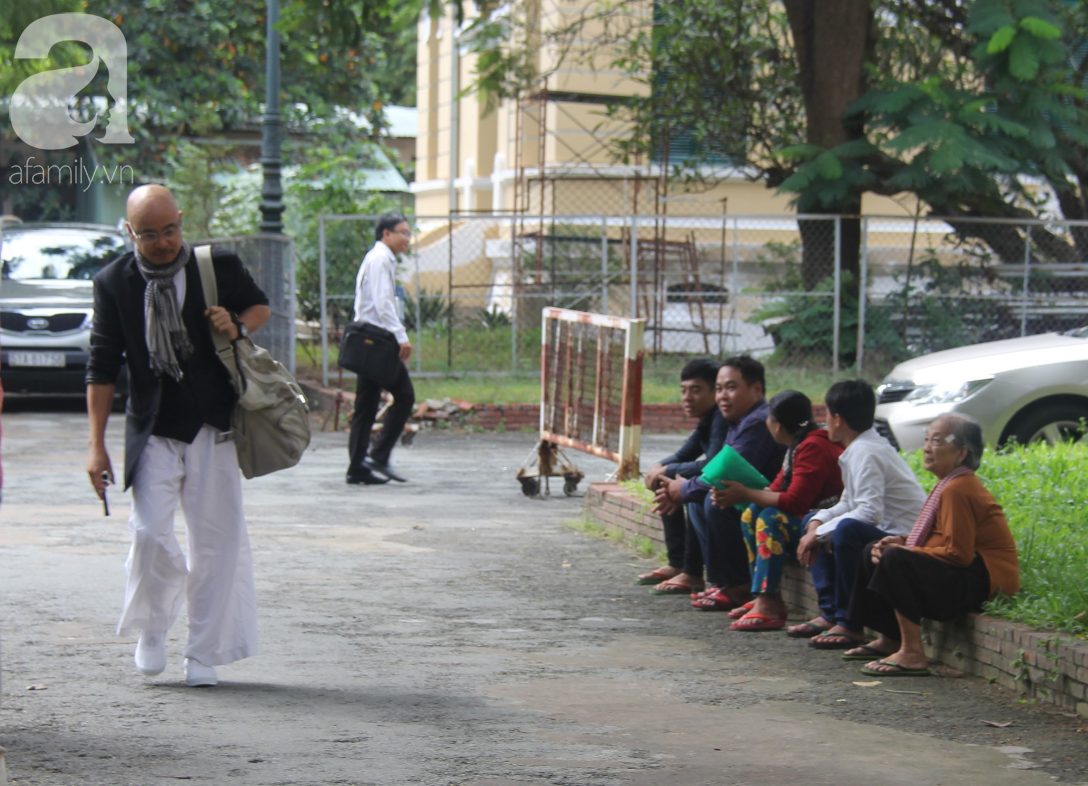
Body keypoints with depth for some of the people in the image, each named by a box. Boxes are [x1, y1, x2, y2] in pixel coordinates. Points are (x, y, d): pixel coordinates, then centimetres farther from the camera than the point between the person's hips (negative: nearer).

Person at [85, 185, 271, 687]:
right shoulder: (114, 283, -3)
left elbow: (260, 306, 16)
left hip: (213, 428, 1)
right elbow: (102, 367, 2)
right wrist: (97, 446, -1)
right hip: (153, 432, -1)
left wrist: (238, 326, -9)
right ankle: (152, 630, 13)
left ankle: (204, 655, 13)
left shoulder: (219, 267, -2)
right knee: (149, 533, -14)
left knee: (217, 540, 1)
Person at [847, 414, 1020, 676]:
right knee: (872, 553, 15)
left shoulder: (957, 490, -20)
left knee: (895, 560, -31)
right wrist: (902, 542, 0)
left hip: (983, 582, -11)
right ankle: (891, 639, 22)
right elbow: (939, 538, 19)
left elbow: (957, 553, -24)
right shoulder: (948, 485, 14)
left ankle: (912, 654, -30)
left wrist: (903, 551, -16)